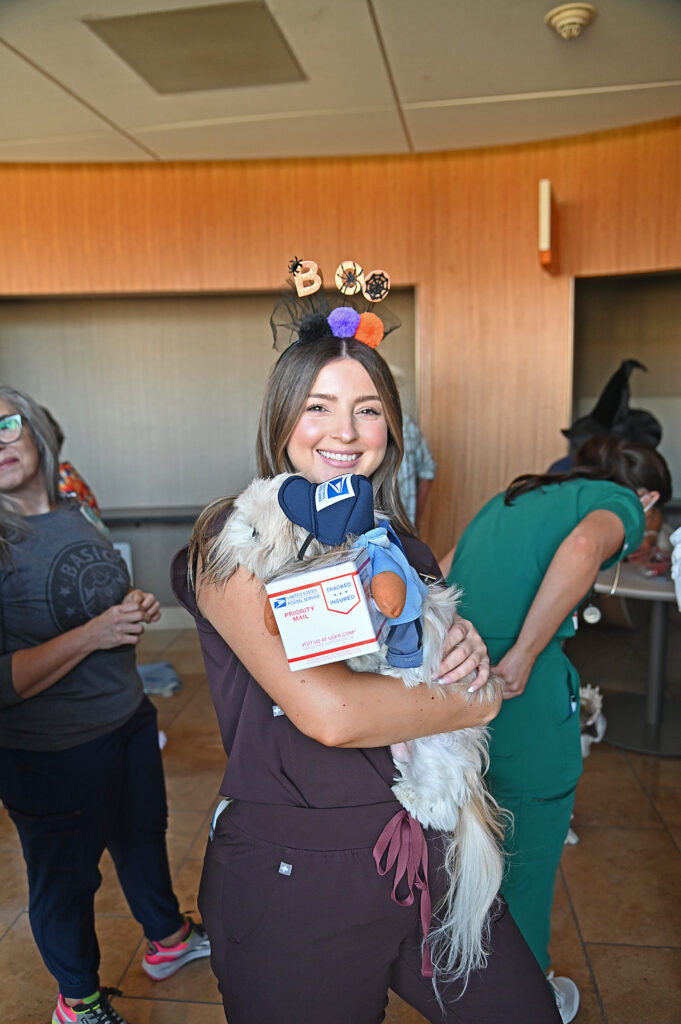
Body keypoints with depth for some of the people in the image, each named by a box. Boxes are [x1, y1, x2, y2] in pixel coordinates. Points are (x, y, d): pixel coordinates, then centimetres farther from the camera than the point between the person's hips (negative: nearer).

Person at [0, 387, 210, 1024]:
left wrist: (134, 608, -3)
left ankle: (167, 938, 53)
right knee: (66, 873, 16)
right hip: (52, 751, -7)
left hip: (129, 719, 7)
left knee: (143, 833, 26)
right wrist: (94, 633, -26)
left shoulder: (74, 516, 2)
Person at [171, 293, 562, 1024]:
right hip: (291, 878, -5)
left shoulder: (397, 544, 5)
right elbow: (328, 712, -27)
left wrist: (465, 648, -8)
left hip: (426, 850, 6)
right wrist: (473, 703, -12)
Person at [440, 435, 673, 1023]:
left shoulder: (520, 494, 24)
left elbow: (440, 577, 17)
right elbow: (582, 546, -22)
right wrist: (522, 658, -19)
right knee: (530, 842, 18)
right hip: (520, 687, -7)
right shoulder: (622, 505, 4)